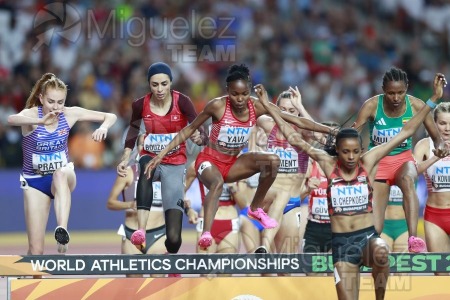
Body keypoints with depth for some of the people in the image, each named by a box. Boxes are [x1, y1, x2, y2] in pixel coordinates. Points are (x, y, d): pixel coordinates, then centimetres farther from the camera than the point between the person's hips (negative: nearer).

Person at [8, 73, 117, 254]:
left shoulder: (70, 114, -10)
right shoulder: (32, 114, -18)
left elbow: (110, 117, -7)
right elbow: (12, 119, -43)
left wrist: (103, 127, -31)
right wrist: (41, 121, -62)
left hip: (63, 176, 1)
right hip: (35, 181, -1)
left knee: (61, 173, -39)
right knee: (36, 249, -6)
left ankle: (62, 230, -50)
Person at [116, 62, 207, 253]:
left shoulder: (182, 102, -16)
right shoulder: (141, 105, -9)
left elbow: (202, 135, -20)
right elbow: (134, 129, 10)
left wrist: (198, 137, -43)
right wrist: (126, 157, -1)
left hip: (175, 164, -1)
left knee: (173, 239, -13)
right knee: (146, 168, -42)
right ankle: (140, 231, -48)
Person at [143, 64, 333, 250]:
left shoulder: (256, 107, -11)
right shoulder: (218, 106, -20)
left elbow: (295, 120, -7)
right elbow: (189, 129, -9)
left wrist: (327, 130, -9)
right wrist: (161, 154, -13)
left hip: (232, 164, 4)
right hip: (209, 160, -4)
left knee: (273, 161, -18)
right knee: (217, 183, -39)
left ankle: (256, 208, 0)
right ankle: (206, 234, -51)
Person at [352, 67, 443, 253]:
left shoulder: (416, 106, -13)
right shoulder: (372, 106, -16)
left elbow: (436, 138, -7)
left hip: (404, 158, 0)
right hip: (378, 161, 0)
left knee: (408, 180, -38)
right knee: (374, 227, -8)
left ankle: (413, 238, -47)